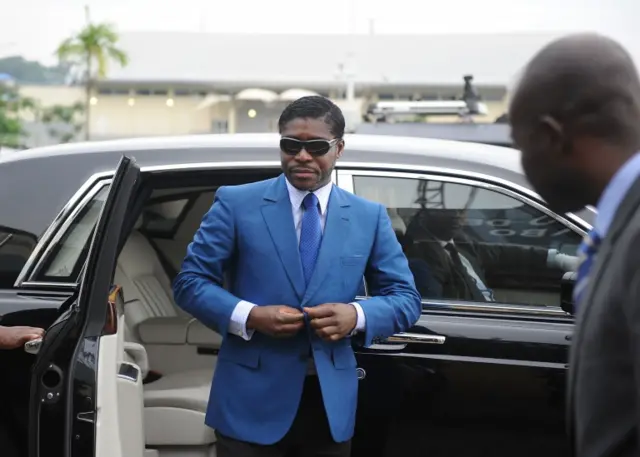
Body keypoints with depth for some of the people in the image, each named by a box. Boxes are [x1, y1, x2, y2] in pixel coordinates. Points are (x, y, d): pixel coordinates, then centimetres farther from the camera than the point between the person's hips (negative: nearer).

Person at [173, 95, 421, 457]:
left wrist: (357, 316, -14)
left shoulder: (370, 218, 6)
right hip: (252, 399, -2)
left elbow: (406, 299, 6)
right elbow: (190, 281, -1)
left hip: (332, 401, 3)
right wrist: (249, 316, -18)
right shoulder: (237, 203, -1)